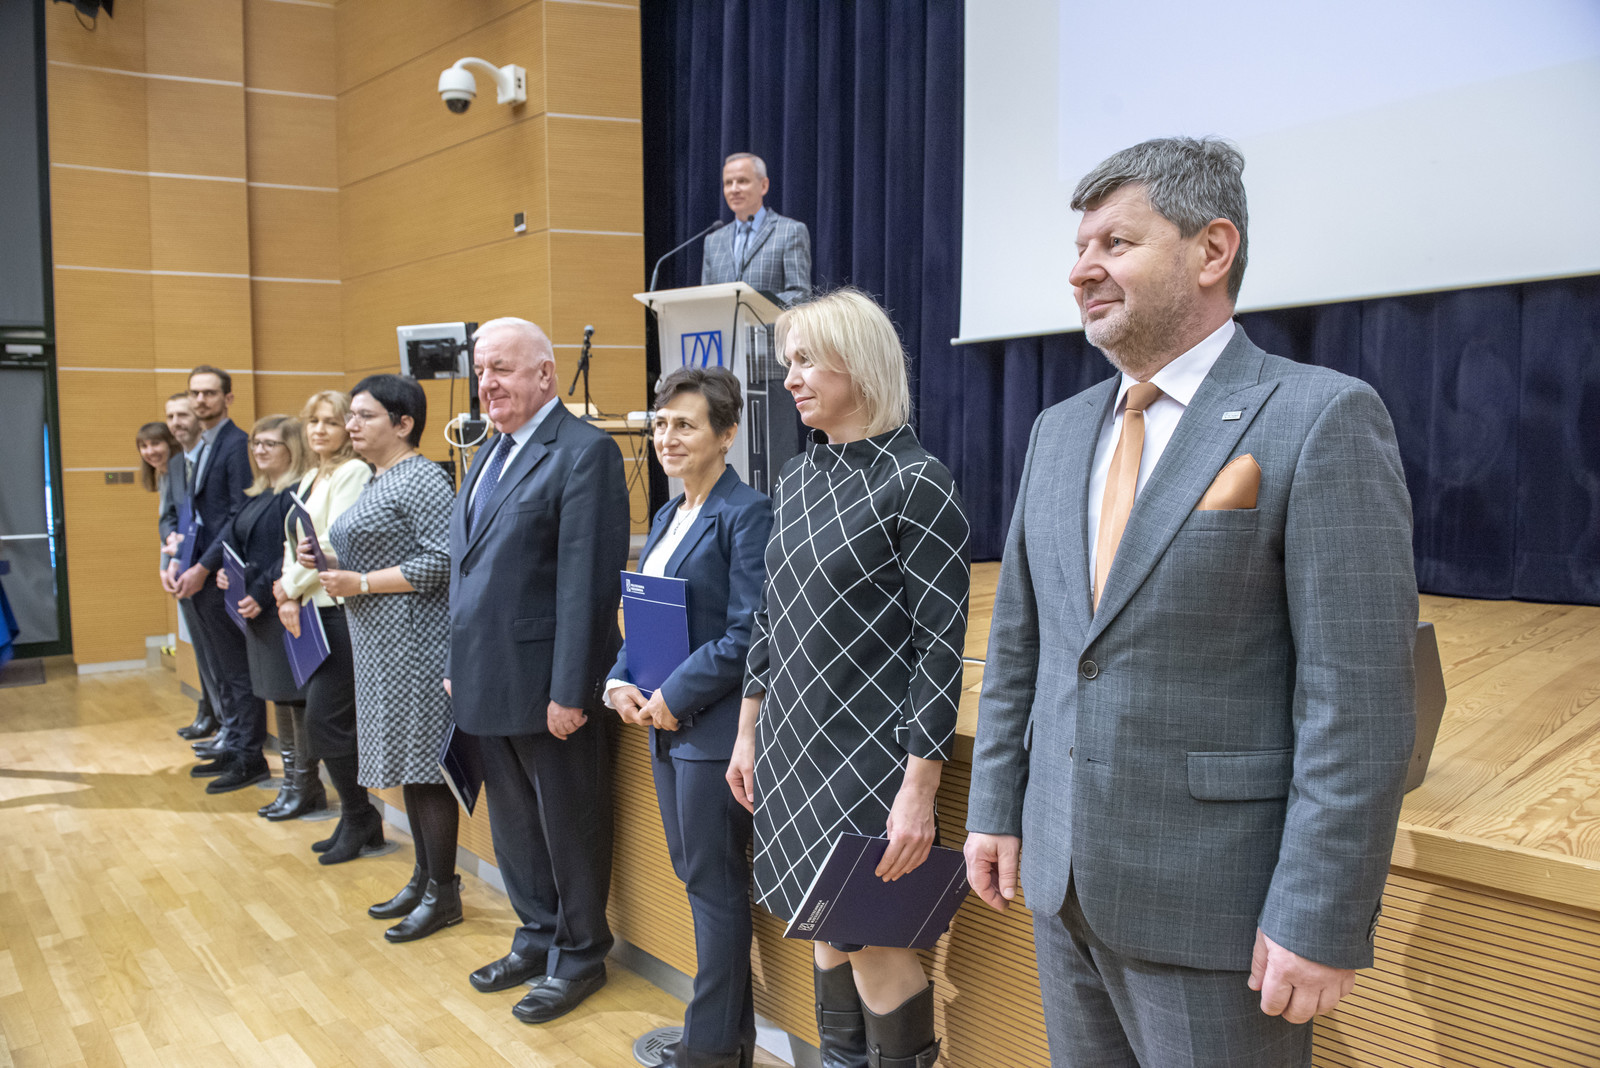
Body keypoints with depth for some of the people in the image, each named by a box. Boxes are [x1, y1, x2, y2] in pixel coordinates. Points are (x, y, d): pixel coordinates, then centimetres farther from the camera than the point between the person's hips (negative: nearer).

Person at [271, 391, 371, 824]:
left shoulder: (353, 472, -9)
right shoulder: (310, 478, 19)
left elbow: (334, 542, -15)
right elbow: (294, 541, 16)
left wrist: (290, 585, -5)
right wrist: (290, 596, 2)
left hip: (340, 607, -9)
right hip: (309, 608, 9)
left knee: (324, 716, -8)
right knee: (312, 712, 12)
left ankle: (359, 817, 4)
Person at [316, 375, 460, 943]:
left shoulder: (421, 478, -12)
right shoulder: (376, 481, 18)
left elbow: (443, 559, -21)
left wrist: (360, 584, -17)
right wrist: (328, 564, 6)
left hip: (414, 638, -10)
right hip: (380, 643, 10)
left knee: (422, 766, -5)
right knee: (406, 765, 14)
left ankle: (443, 894, 5)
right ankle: (424, 877, 25)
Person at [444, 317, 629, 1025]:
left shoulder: (585, 452, -14)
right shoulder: (488, 455, 14)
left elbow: (587, 583, -19)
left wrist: (570, 692, -21)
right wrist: (459, 666, 16)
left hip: (545, 684, -8)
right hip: (488, 681, 9)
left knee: (568, 822, 8)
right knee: (513, 819, 20)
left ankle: (578, 956, 25)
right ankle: (537, 939, 37)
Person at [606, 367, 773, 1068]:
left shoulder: (746, 513, -14)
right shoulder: (668, 516, 13)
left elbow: (748, 634, -19)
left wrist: (677, 697, -17)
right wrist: (619, 682, 2)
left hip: (714, 726, -9)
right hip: (665, 722, 9)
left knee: (714, 882, 4)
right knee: (695, 875, 17)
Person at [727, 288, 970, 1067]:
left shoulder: (915, 481, -13)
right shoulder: (797, 476, 8)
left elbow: (941, 643, -15)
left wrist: (919, 788, -17)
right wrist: (748, 733, 15)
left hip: (869, 749, -7)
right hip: (793, 739, 7)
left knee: (872, 936, 1)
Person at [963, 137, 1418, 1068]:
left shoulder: (1322, 419, -11)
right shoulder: (1060, 431, 9)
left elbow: (1360, 695, -16)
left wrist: (1322, 922, -16)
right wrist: (996, 808, 10)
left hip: (1216, 897, -6)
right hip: (1064, 878, 6)